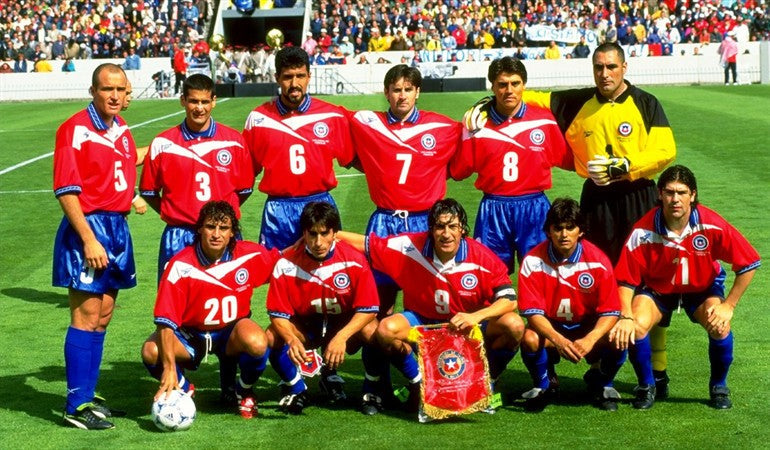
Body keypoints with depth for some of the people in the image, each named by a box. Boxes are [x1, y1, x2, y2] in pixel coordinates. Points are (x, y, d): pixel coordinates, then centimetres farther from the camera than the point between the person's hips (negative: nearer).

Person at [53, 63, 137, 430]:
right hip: (88, 227, -8)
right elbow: (66, 191, -16)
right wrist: (89, 239, -20)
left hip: (118, 227, 8)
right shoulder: (75, 130, -11)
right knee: (86, 317, -7)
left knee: (103, 317, 12)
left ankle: (88, 396, 21)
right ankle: (77, 406, -1)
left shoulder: (121, 129, 11)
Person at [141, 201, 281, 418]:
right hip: (190, 335, -1)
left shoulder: (250, 255, -13)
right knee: (151, 351, -30)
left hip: (232, 333, 1)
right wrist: (170, 367, -37)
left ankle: (245, 393, 0)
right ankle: (184, 389, 4)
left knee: (257, 343, -34)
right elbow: (165, 320, -27)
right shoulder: (180, 266, -22)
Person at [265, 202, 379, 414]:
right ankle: (296, 388, 1)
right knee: (272, 337, -29)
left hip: (345, 324, 0)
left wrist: (341, 337, -35)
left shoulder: (355, 260, -19)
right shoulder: (287, 264, -19)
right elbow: (278, 313, -15)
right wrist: (292, 340, -37)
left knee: (373, 331, -31)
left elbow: (369, 309, -19)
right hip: (304, 328, 0)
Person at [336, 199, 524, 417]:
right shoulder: (411, 247, -17)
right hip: (422, 322, 0)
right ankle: (418, 384, -1)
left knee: (514, 325, -26)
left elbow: (510, 300, -21)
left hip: (468, 327, 0)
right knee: (386, 329, -30)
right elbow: (366, 243, -6)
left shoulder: (483, 258, -19)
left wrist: (476, 316, -36)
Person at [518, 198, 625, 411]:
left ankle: (602, 384, 5)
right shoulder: (533, 261, -16)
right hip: (549, 327, 0)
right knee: (529, 339, -33)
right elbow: (532, 311, -18)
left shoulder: (597, 260, -15)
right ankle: (544, 384, 2)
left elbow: (610, 311, -15)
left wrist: (589, 340, -33)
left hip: (589, 327, 0)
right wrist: (558, 340, -36)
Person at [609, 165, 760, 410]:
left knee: (720, 326, -28)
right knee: (636, 326, -27)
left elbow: (749, 264, -16)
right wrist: (626, 316, -35)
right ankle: (646, 386, 1)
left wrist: (728, 306, -17)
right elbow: (626, 280, -20)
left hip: (703, 287, 0)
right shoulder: (643, 231, -27)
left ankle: (718, 385, 3)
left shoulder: (712, 225, -26)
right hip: (656, 288, 0)